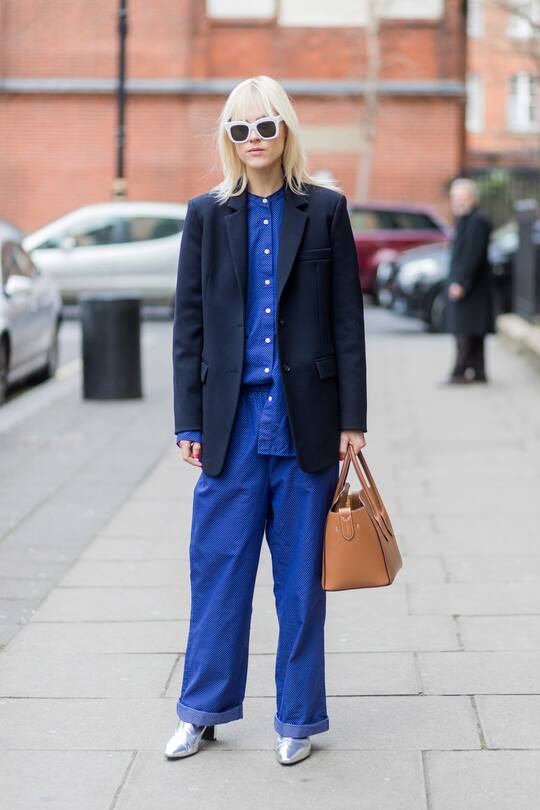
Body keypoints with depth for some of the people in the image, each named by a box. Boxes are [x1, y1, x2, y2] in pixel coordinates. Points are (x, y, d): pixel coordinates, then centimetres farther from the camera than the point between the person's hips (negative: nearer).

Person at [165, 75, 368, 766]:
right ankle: (203, 713, 21)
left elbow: (347, 319, 3)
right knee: (217, 568, 6)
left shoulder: (325, 209, 3)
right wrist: (190, 422, 2)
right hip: (233, 419, 1)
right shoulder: (207, 214, 6)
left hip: (307, 421, -1)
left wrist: (352, 417, -2)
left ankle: (296, 719, 19)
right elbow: (189, 322, 6)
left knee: (301, 575, 6)